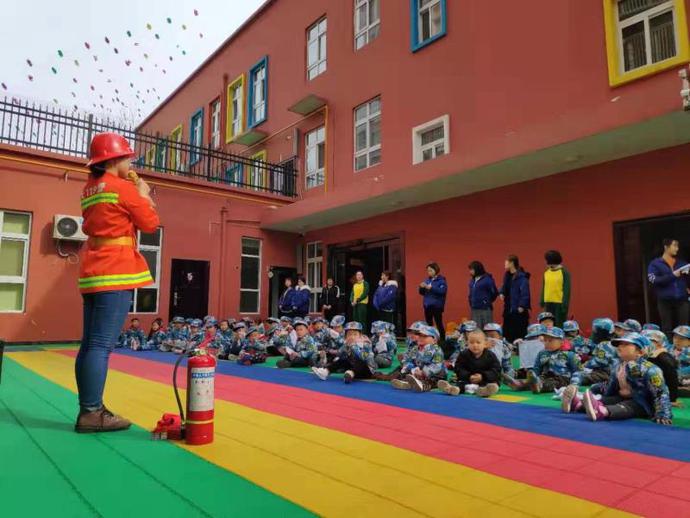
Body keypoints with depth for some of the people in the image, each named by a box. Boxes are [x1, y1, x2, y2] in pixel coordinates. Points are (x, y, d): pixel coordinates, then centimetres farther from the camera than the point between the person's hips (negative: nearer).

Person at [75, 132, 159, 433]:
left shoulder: (89, 189, 19)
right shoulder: (123, 187, -6)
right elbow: (150, 224, -4)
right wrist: (144, 194, 9)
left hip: (93, 273, 9)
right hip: (115, 273, -9)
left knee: (90, 344, 8)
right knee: (102, 345, -10)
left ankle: (89, 409, 13)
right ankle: (91, 413, -8)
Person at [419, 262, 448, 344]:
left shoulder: (441, 280, -5)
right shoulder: (427, 280, 13)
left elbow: (442, 291, -20)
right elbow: (422, 293, 16)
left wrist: (431, 287, -25)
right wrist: (422, 287, -5)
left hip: (437, 306, -6)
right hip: (427, 305, 7)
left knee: (439, 324, -5)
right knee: (428, 324, 11)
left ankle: (442, 340, 2)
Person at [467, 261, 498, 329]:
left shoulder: (487, 279, -10)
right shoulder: (472, 280, 10)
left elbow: (494, 292, -8)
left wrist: (488, 302, 0)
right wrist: (471, 302, 11)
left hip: (485, 309, -7)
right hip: (474, 309, 7)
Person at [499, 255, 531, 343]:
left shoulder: (521, 276, -14)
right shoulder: (507, 275, 12)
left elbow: (525, 292, -18)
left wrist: (522, 306, -20)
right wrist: (501, 293, 3)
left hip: (519, 310, -9)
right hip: (508, 309, 9)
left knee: (519, 334, -4)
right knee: (507, 332, 12)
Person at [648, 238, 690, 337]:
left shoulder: (682, 263, 14)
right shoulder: (655, 264, 3)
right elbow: (653, 280, -10)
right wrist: (672, 276, -16)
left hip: (682, 300, 3)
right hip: (665, 301, -3)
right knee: (667, 329, 2)